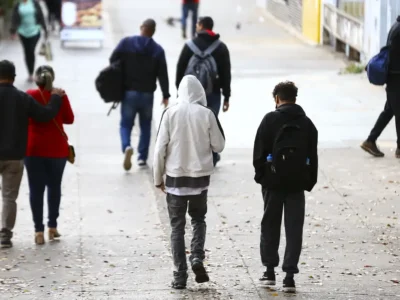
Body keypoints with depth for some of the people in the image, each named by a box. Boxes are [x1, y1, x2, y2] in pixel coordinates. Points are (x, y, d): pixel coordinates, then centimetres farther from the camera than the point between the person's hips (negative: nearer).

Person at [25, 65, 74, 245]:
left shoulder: (29, 96, -7)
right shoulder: (60, 96, -6)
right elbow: (69, 119, 3)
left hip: (33, 148, -1)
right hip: (57, 149, 1)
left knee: (36, 189, 1)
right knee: (54, 186, 17)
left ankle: (39, 230, -4)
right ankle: (52, 226, 18)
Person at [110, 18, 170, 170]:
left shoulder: (126, 43, -4)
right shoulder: (158, 50, -4)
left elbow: (113, 61, -4)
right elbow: (162, 74, -6)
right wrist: (166, 95, 3)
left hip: (129, 92, 0)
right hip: (147, 94, 0)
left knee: (126, 124, 6)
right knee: (145, 126, 16)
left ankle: (127, 146, -23)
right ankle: (142, 157, 14)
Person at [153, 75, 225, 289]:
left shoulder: (170, 113, -6)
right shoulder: (207, 114, -7)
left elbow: (160, 148, -5)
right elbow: (218, 145, -1)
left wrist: (158, 177, 4)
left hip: (175, 176, 0)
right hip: (200, 176, 0)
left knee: (177, 225, 8)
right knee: (198, 219, 20)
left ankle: (180, 275, 4)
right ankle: (197, 257, -3)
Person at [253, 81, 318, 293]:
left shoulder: (270, 120, -5)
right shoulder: (307, 123, 5)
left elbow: (260, 151, -6)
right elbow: (312, 156, 7)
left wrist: (260, 175, 4)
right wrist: (309, 182, 11)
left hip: (274, 181, -2)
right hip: (297, 182, 2)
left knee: (270, 226, 12)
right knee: (294, 229, 3)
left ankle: (270, 270, 15)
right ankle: (289, 275, -2)